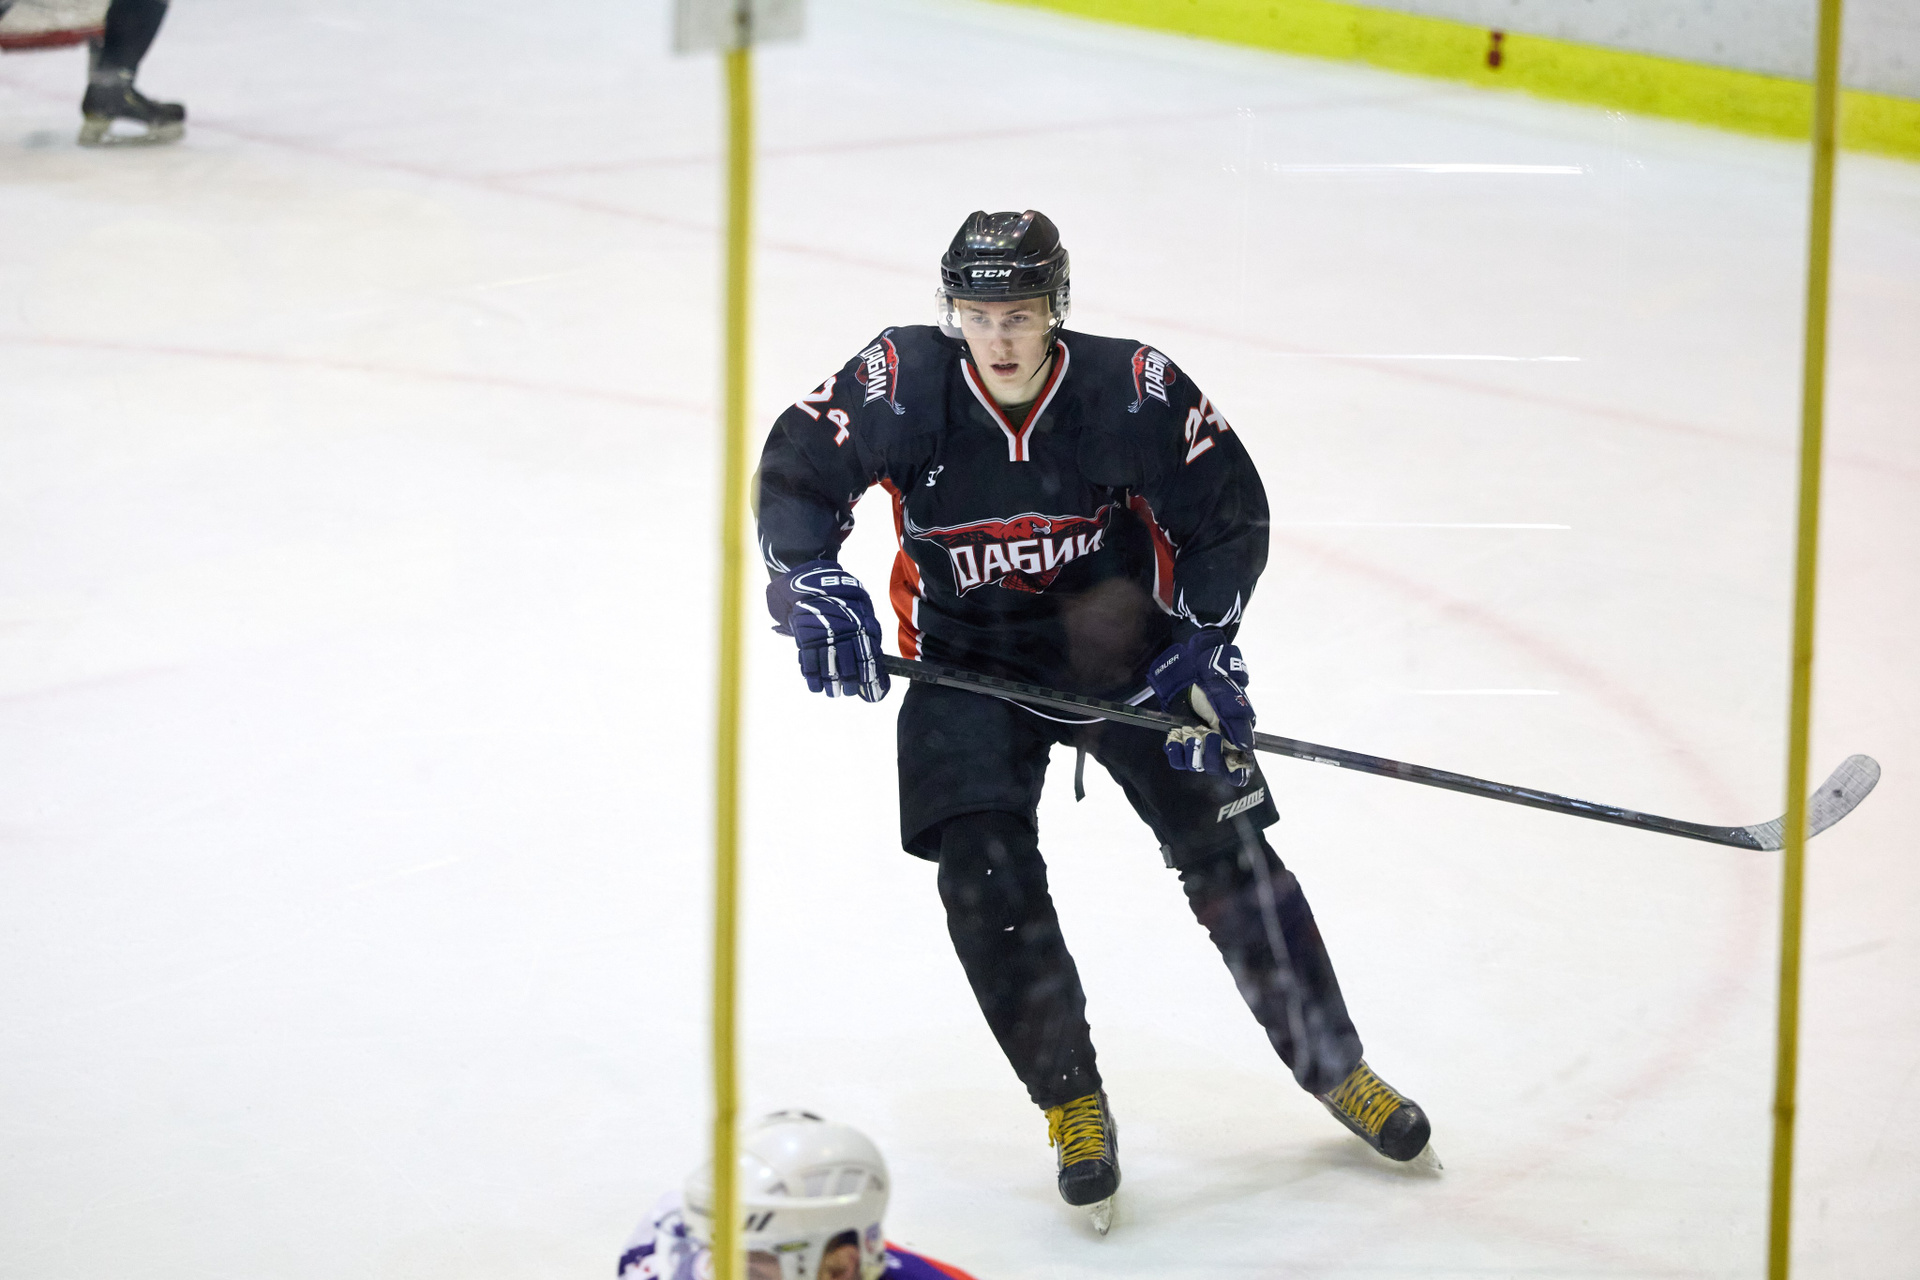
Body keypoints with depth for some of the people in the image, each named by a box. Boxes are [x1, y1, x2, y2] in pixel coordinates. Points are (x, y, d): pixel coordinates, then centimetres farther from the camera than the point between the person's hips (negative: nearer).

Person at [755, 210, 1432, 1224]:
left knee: (1223, 845, -2)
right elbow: (797, 468, -9)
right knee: (984, 873, -15)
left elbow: (1229, 508, -10)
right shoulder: (904, 382, -19)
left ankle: (1336, 1068, 15)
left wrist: (1203, 644, -16)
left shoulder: (1134, 391, -21)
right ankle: (1073, 1106, 1)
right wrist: (810, 586, -23)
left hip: (1121, 641, 0)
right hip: (967, 661, 1)